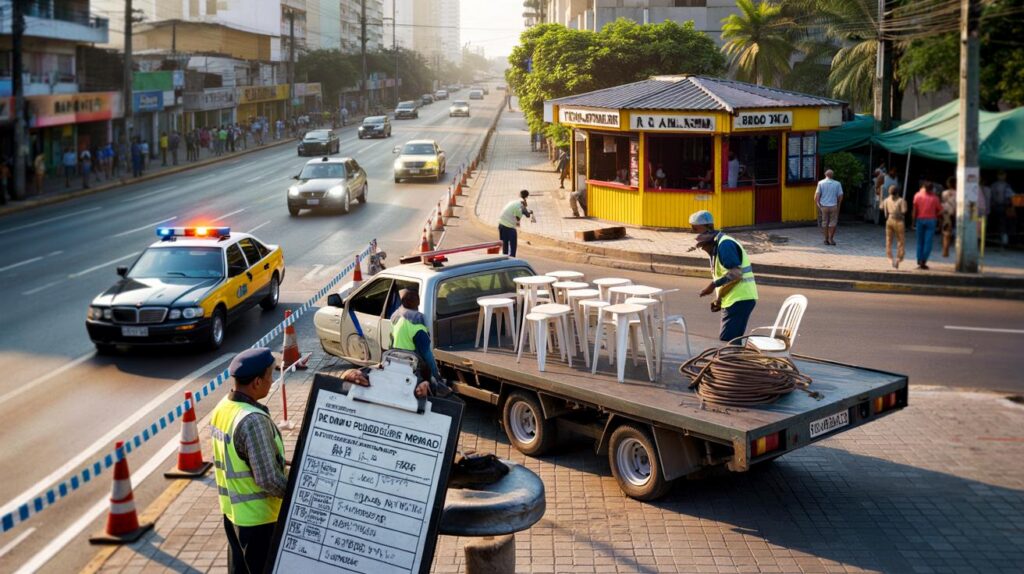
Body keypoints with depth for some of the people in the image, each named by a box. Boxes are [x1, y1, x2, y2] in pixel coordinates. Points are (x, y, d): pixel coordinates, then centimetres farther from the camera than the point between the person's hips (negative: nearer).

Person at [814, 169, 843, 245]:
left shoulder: (821, 183, -2)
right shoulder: (837, 184, -1)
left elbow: (817, 195, -8)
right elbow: (840, 196, 1)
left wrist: (817, 204, 5)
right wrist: (838, 205, 16)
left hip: (823, 206, 1)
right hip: (833, 206, -1)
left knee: (825, 223, 10)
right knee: (833, 223, 8)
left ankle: (826, 240, 14)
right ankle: (830, 238, 1)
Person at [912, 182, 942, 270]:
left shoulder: (917, 195, -2)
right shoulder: (934, 198, -4)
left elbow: (915, 210, -3)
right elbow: (940, 211, -1)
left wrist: (914, 220, 5)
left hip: (920, 220, 2)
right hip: (931, 220, -2)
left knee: (920, 242, 11)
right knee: (928, 242, -1)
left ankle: (919, 261, 11)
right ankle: (923, 261, -8)